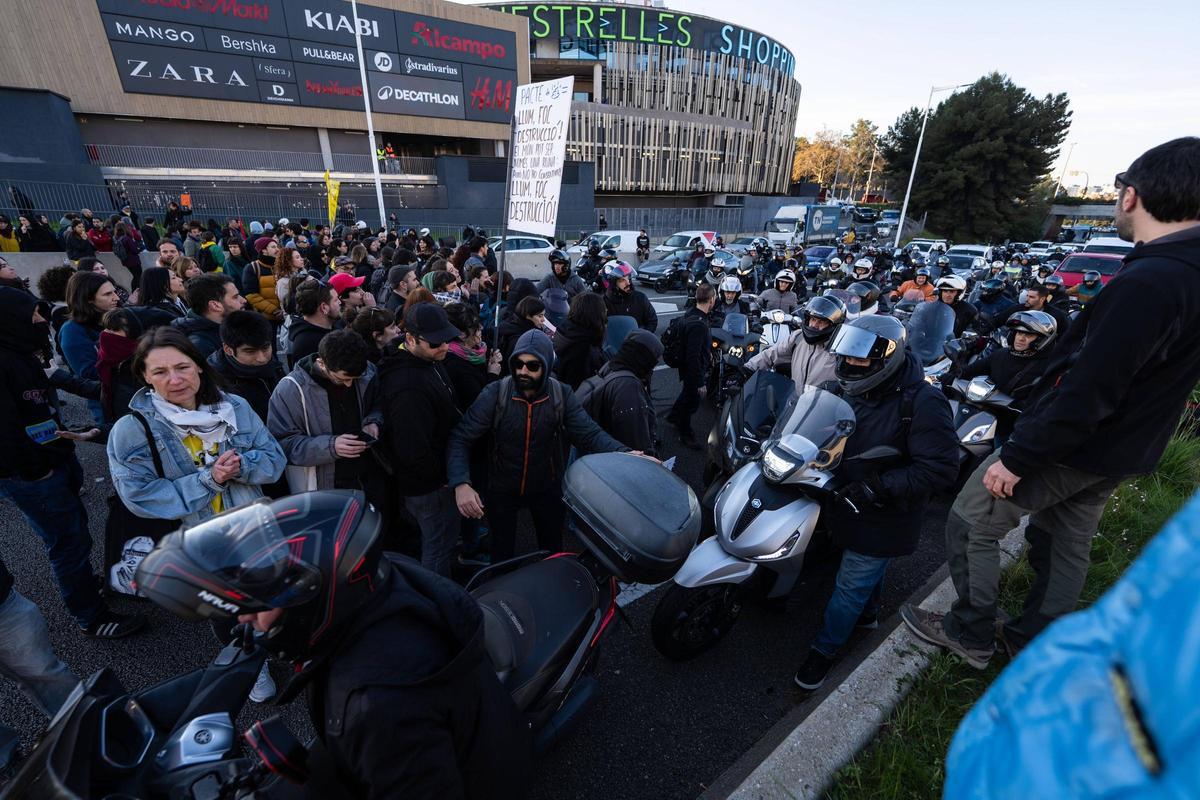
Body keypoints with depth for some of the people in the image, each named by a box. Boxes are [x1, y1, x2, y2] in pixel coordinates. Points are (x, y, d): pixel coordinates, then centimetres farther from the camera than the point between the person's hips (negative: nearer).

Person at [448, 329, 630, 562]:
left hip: (547, 489, 1)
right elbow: (460, 439, -22)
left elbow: (590, 433, -22)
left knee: (552, 550, 23)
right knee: (502, 553, 20)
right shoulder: (494, 394, -19)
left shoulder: (562, 396, -15)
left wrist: (624, 454, -41)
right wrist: (461, 484, -38)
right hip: (502, 489, -1)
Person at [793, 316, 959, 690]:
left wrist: (877, 488, -31)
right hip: (848, 500, 6)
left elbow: (940, 470, -26)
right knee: (868, 567, 29)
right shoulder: (854, 391, -4)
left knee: (851, 584, 6)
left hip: (883, 517, -6)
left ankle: (824, 649, 25)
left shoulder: (923, 403, -24)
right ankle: (867, 613, 54)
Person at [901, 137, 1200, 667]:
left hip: (1072, 445, -9)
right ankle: (1033, 643, 41)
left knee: (970, 525, 5)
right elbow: (1140, 376, 10)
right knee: (1067, 543, 22)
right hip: (1123, 448, 9)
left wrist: (1018, 457, -22)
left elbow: (1086, 392, -30)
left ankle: (971, 634, 22)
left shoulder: (1147, 283, -28)